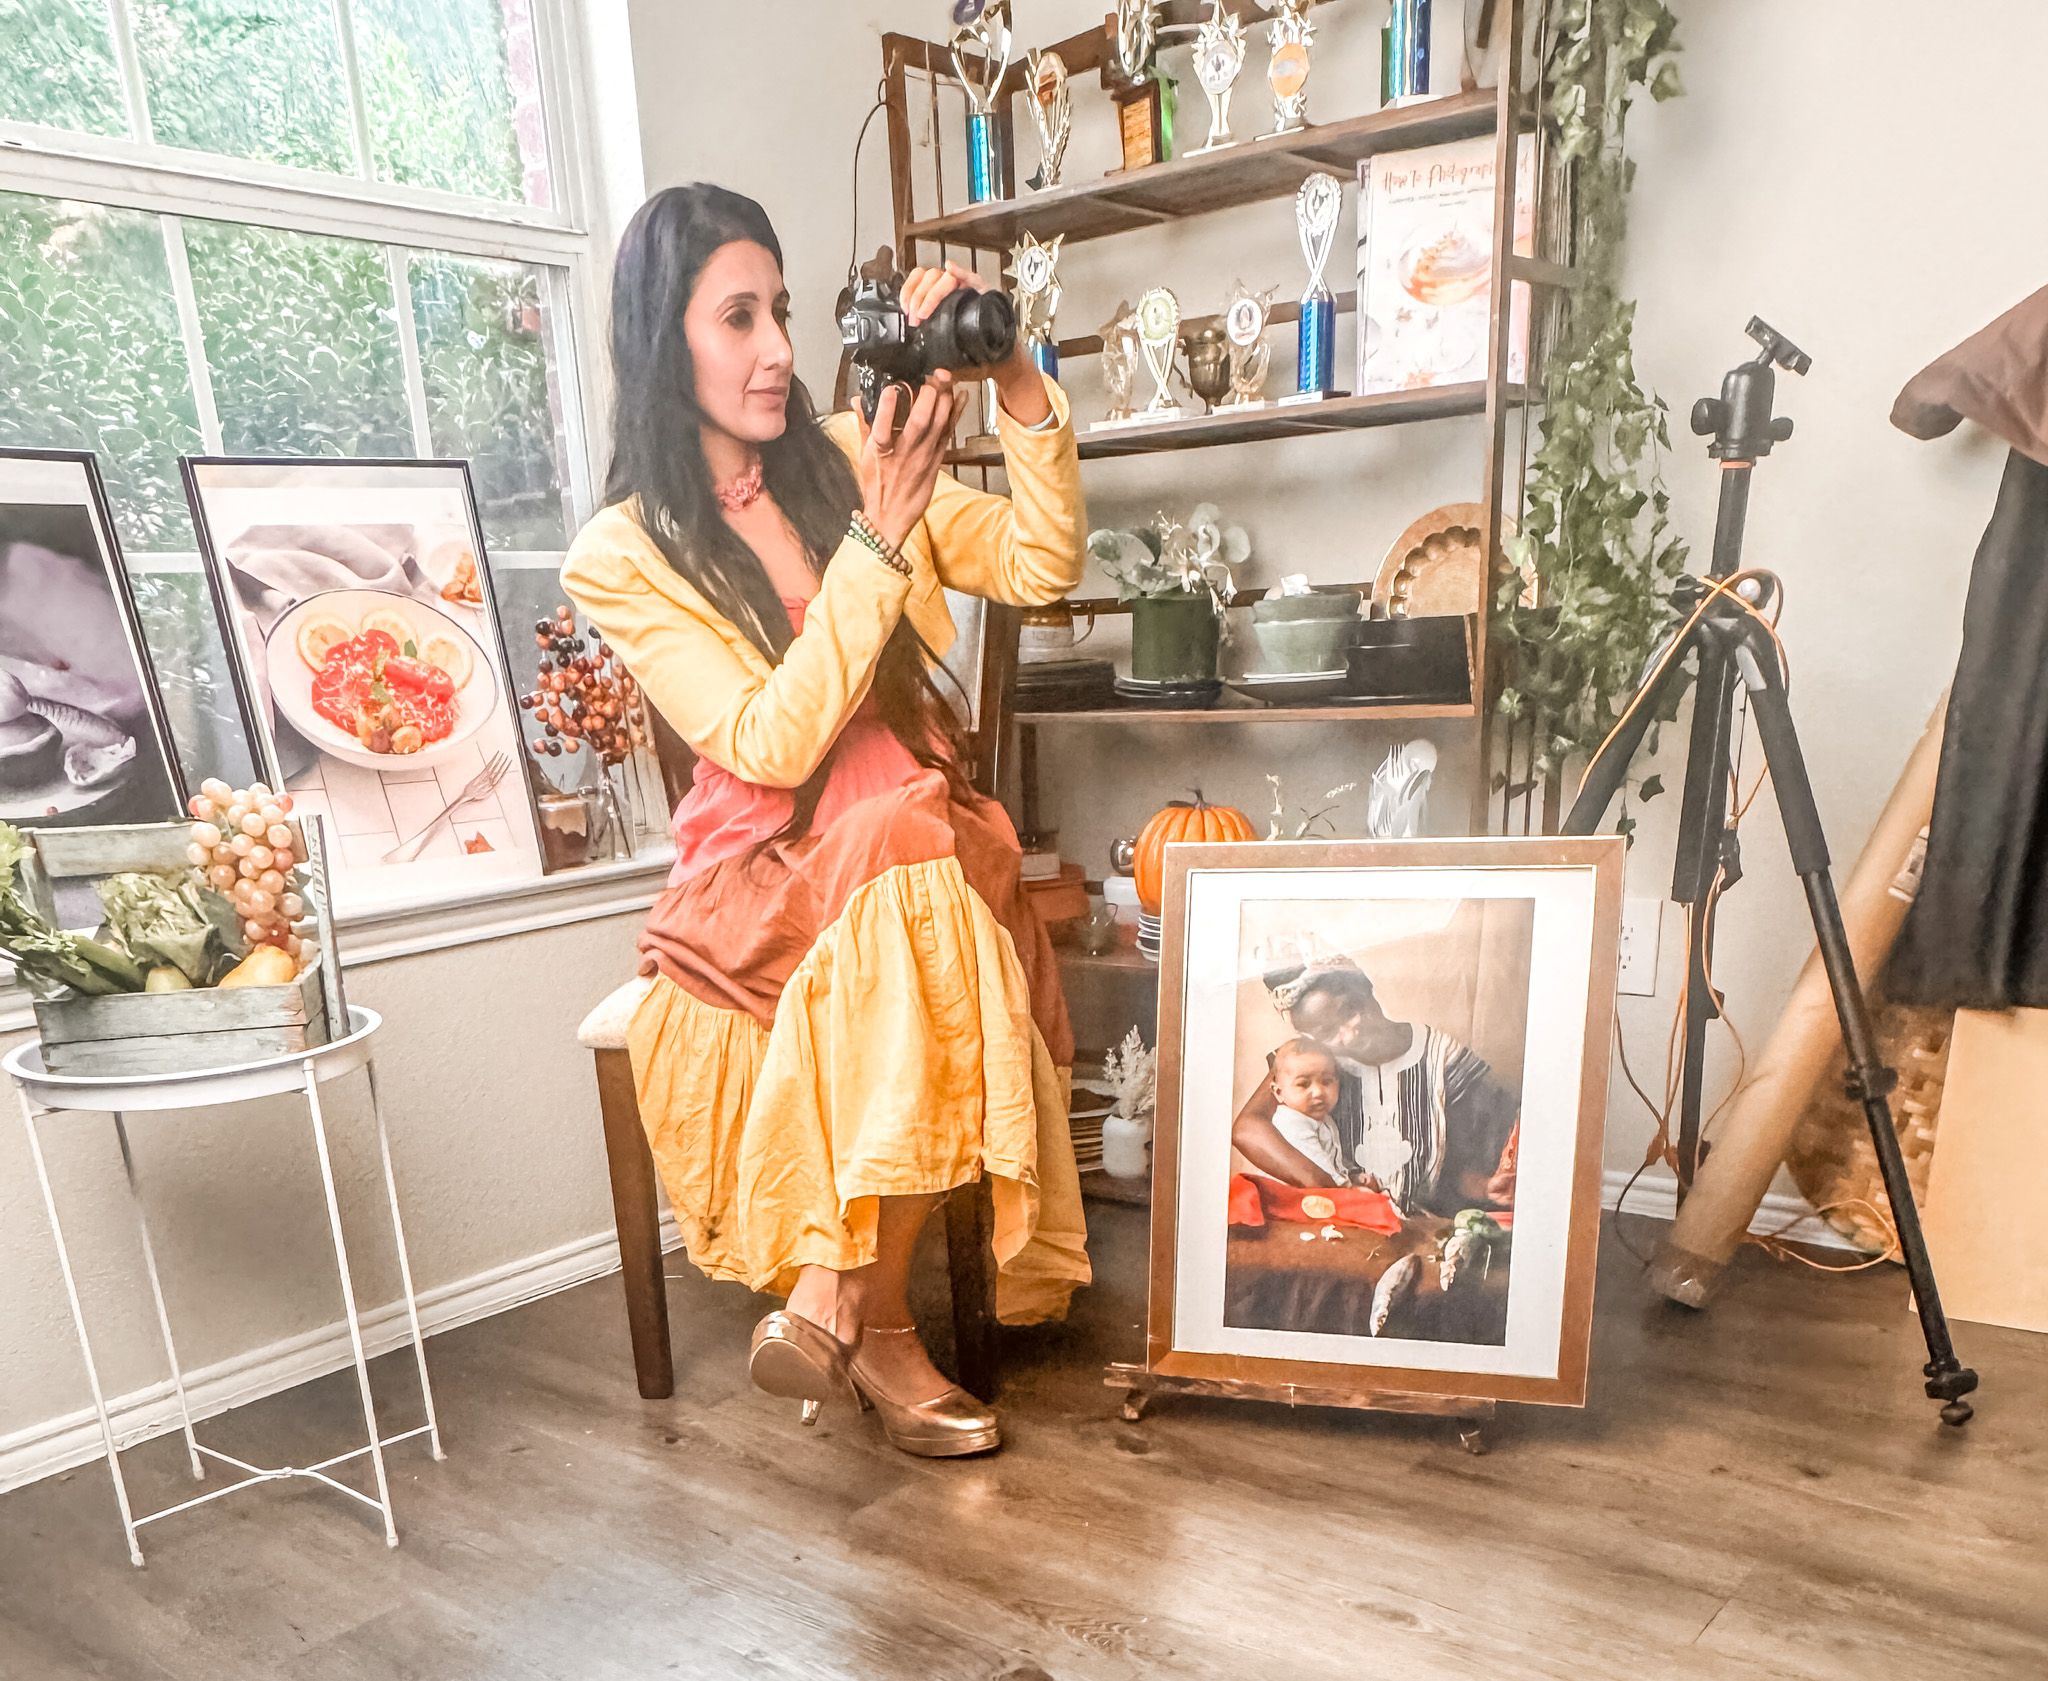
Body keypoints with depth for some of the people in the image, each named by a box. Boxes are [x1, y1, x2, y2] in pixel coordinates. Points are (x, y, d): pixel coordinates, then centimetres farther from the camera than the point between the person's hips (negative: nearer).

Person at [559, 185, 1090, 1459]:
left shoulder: (845, 460, 9)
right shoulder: (621, 556, -3)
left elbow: (1041, 567, 2)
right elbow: (771, 747, -16)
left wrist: (1022, 387, -10)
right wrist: (881, 541, -21)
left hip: (924, 843, 3)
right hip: (767, 876, -3)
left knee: (915, 929, -33)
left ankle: (840, 1296, -16)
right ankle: (881, 1323, -18)